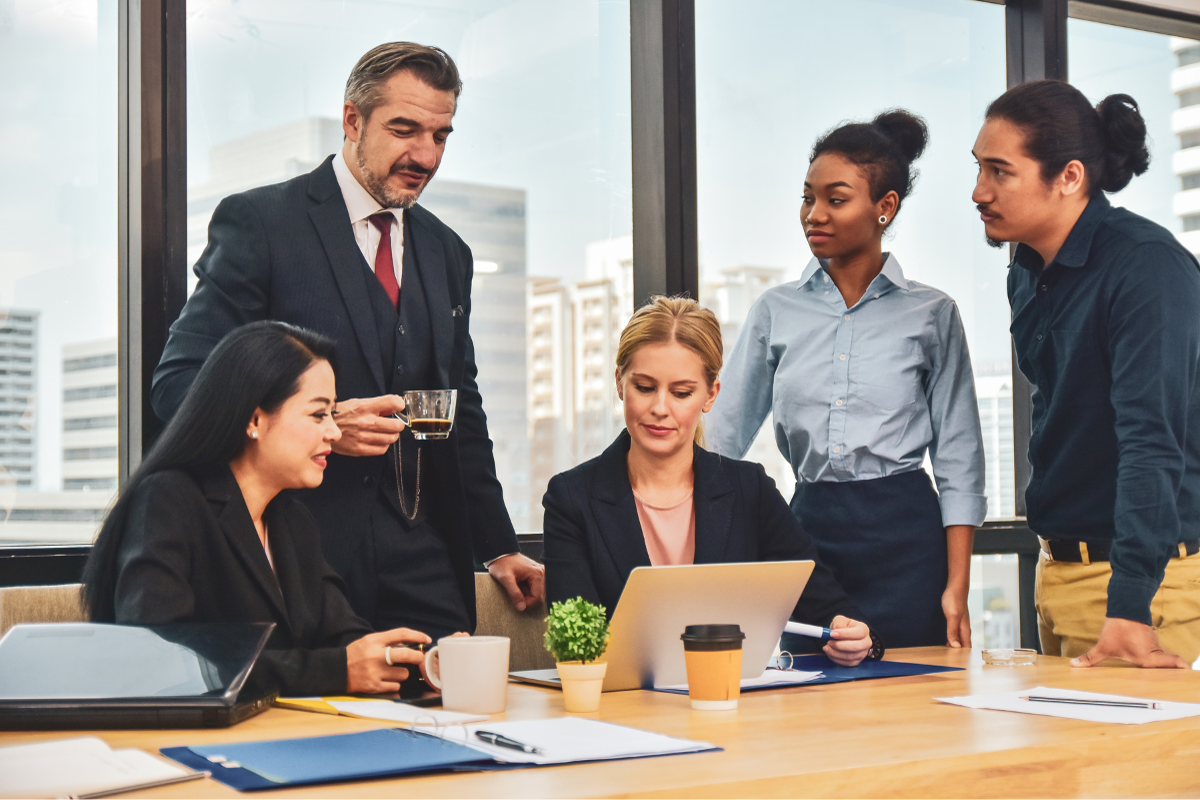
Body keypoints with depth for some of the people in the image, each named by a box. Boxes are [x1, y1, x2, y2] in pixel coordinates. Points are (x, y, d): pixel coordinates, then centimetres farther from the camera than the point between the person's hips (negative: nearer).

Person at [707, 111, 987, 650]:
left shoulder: (930, 313, 3)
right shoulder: (775, 312, 8)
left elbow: (958, 459, 2)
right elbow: (723, 435, 9)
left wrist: (957, 587, -5)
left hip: (904, 533, -2)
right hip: (809, 529, 2)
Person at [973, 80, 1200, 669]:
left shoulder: (1147, 265, -19)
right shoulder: (1027, 274, 8)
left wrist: (1128, 608, -32)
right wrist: (1052, 544, 15)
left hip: (1141, 574, -8)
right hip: (1057, 567, 8)